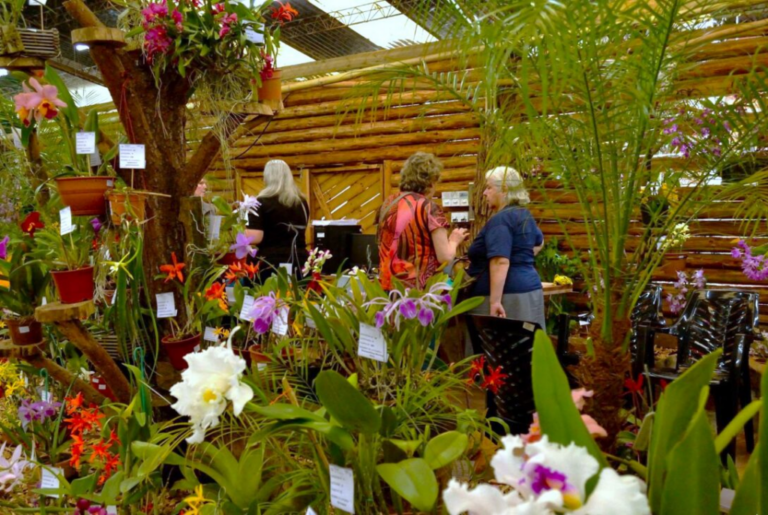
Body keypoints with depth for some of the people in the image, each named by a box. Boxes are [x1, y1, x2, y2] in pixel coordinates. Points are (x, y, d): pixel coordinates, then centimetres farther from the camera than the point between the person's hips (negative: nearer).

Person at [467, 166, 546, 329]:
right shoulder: (524, 215, 15)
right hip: (527, 290, 10)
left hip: (507, 295, -10)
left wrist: (495, 301, -28)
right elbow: (539, 242, 36)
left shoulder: (501, 219, -15)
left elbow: (501, 262, -25)